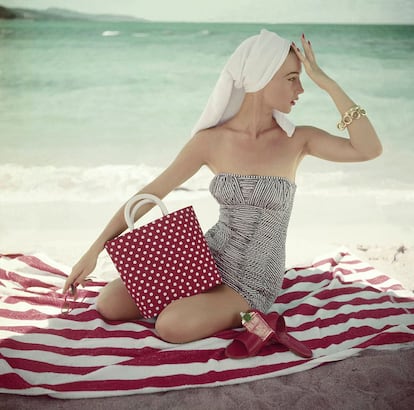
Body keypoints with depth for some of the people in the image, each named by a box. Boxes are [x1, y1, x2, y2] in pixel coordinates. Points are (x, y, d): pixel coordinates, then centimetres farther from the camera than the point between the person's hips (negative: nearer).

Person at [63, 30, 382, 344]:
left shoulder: (296, 140, -7)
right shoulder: (212, 140, -7)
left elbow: (369, 149, -21)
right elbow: (151, 193, -3)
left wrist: (326, 81, -21)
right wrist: (94, 251, -5)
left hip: (253, 283, -2)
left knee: (172, 326, -27)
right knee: (109, 304, -8)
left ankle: (241, 314, 0)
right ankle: (191, 300, 10)